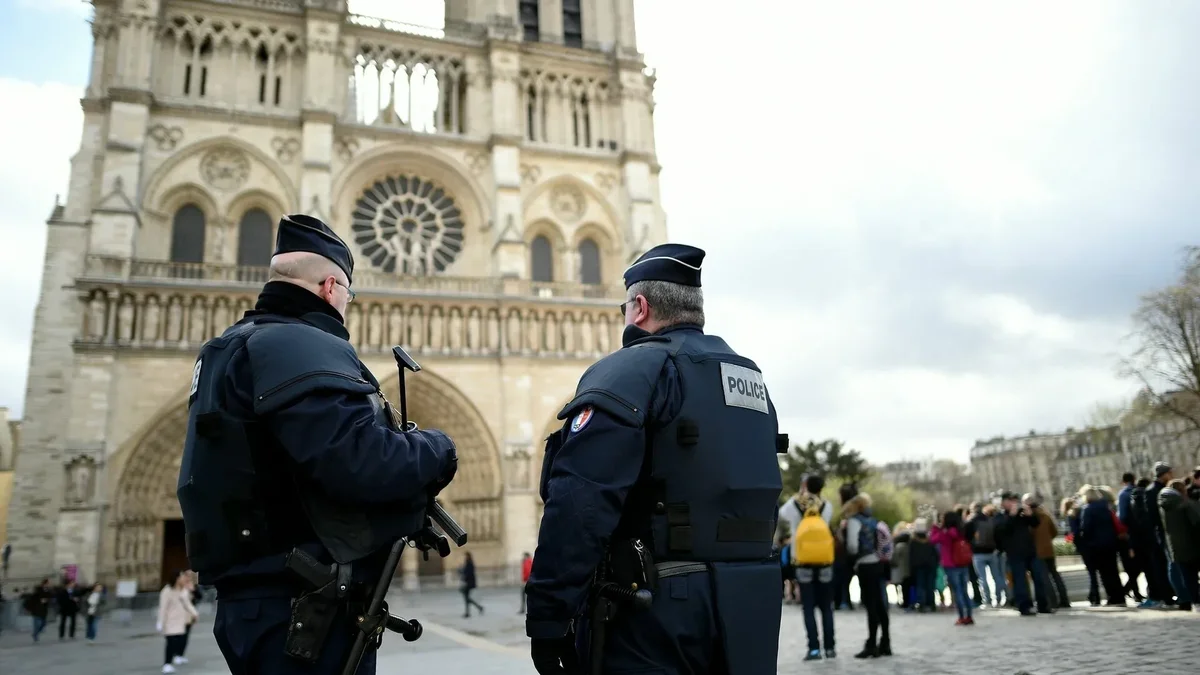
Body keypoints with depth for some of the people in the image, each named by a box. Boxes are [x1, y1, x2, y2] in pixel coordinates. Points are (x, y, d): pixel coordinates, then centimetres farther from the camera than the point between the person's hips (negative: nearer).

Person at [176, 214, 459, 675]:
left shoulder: (237, 347, 17)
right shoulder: (300, 346, -16)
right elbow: (363, 463, -30)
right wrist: (436, 450, -10)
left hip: (267, 600, 10)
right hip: (304, 611, -10)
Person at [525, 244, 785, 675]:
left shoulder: (631, 371, -11)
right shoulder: (752, 381, 15)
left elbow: (579, 508, -21)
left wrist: (547, 620, -16)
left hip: (658, 610, -8)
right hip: (751, 609, 8)